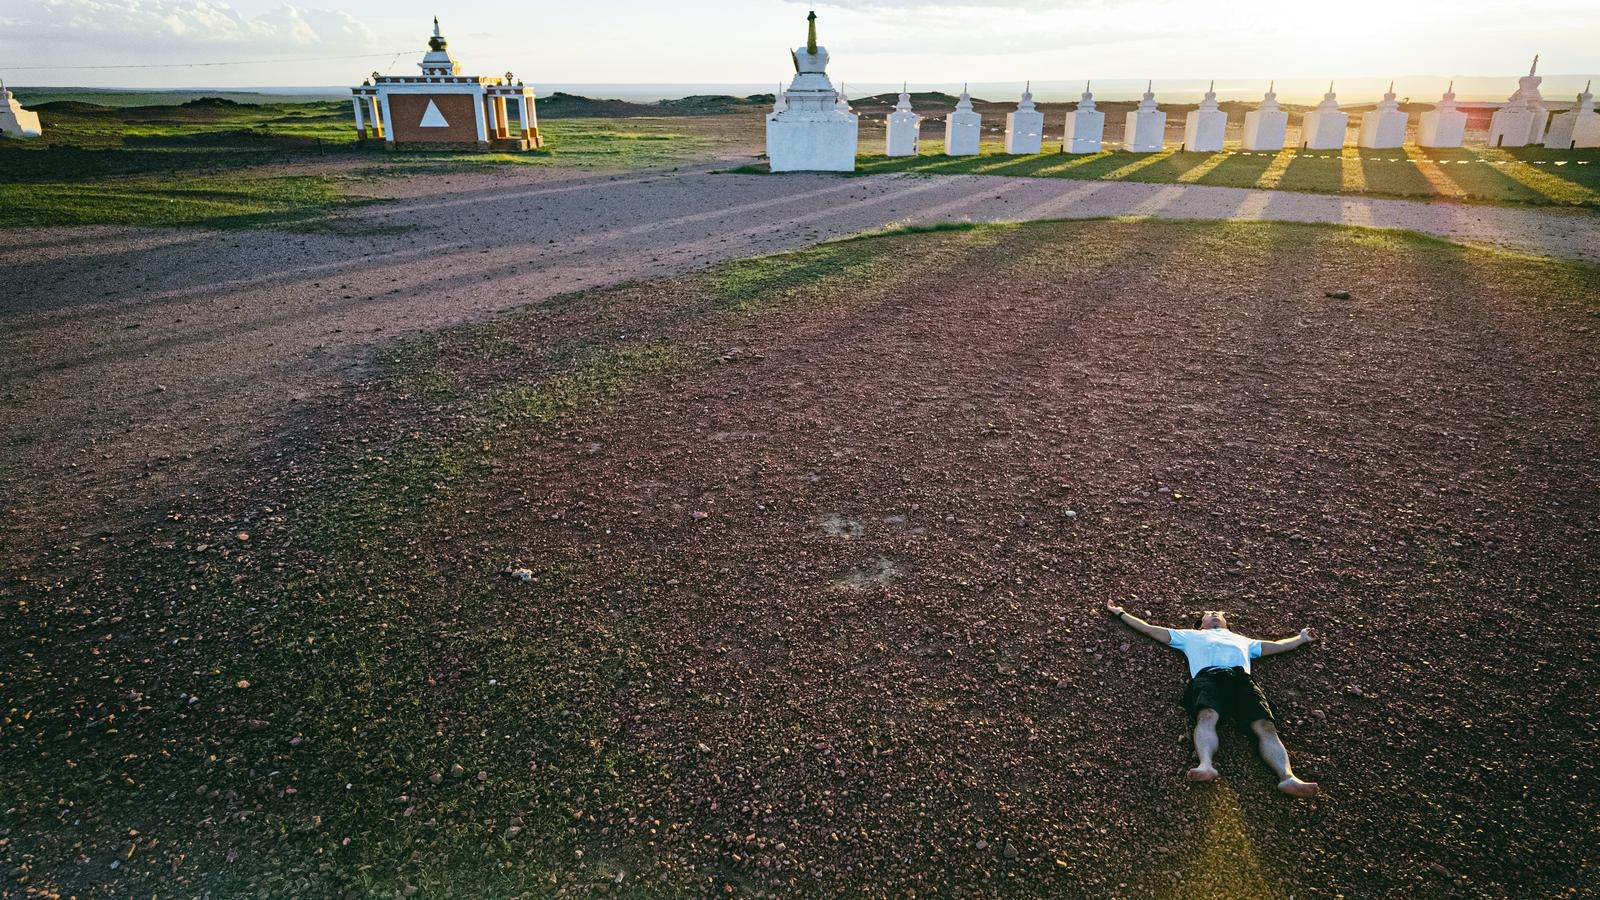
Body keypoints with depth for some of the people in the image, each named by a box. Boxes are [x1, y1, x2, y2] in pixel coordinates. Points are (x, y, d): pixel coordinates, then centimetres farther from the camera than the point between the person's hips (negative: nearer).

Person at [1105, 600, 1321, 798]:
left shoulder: (1242, 639, 46)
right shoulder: (1191, 635, 40)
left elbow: (1278, 646, 52)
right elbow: (1148, 629, 40)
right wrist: (1121, 613, 41)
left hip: (1242, 678, 2)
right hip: (1207, 676, -2)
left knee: (1265, 726, -29)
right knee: (1207, 716, -37)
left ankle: (1288, 777, -49)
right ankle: (1206, 765, -60)